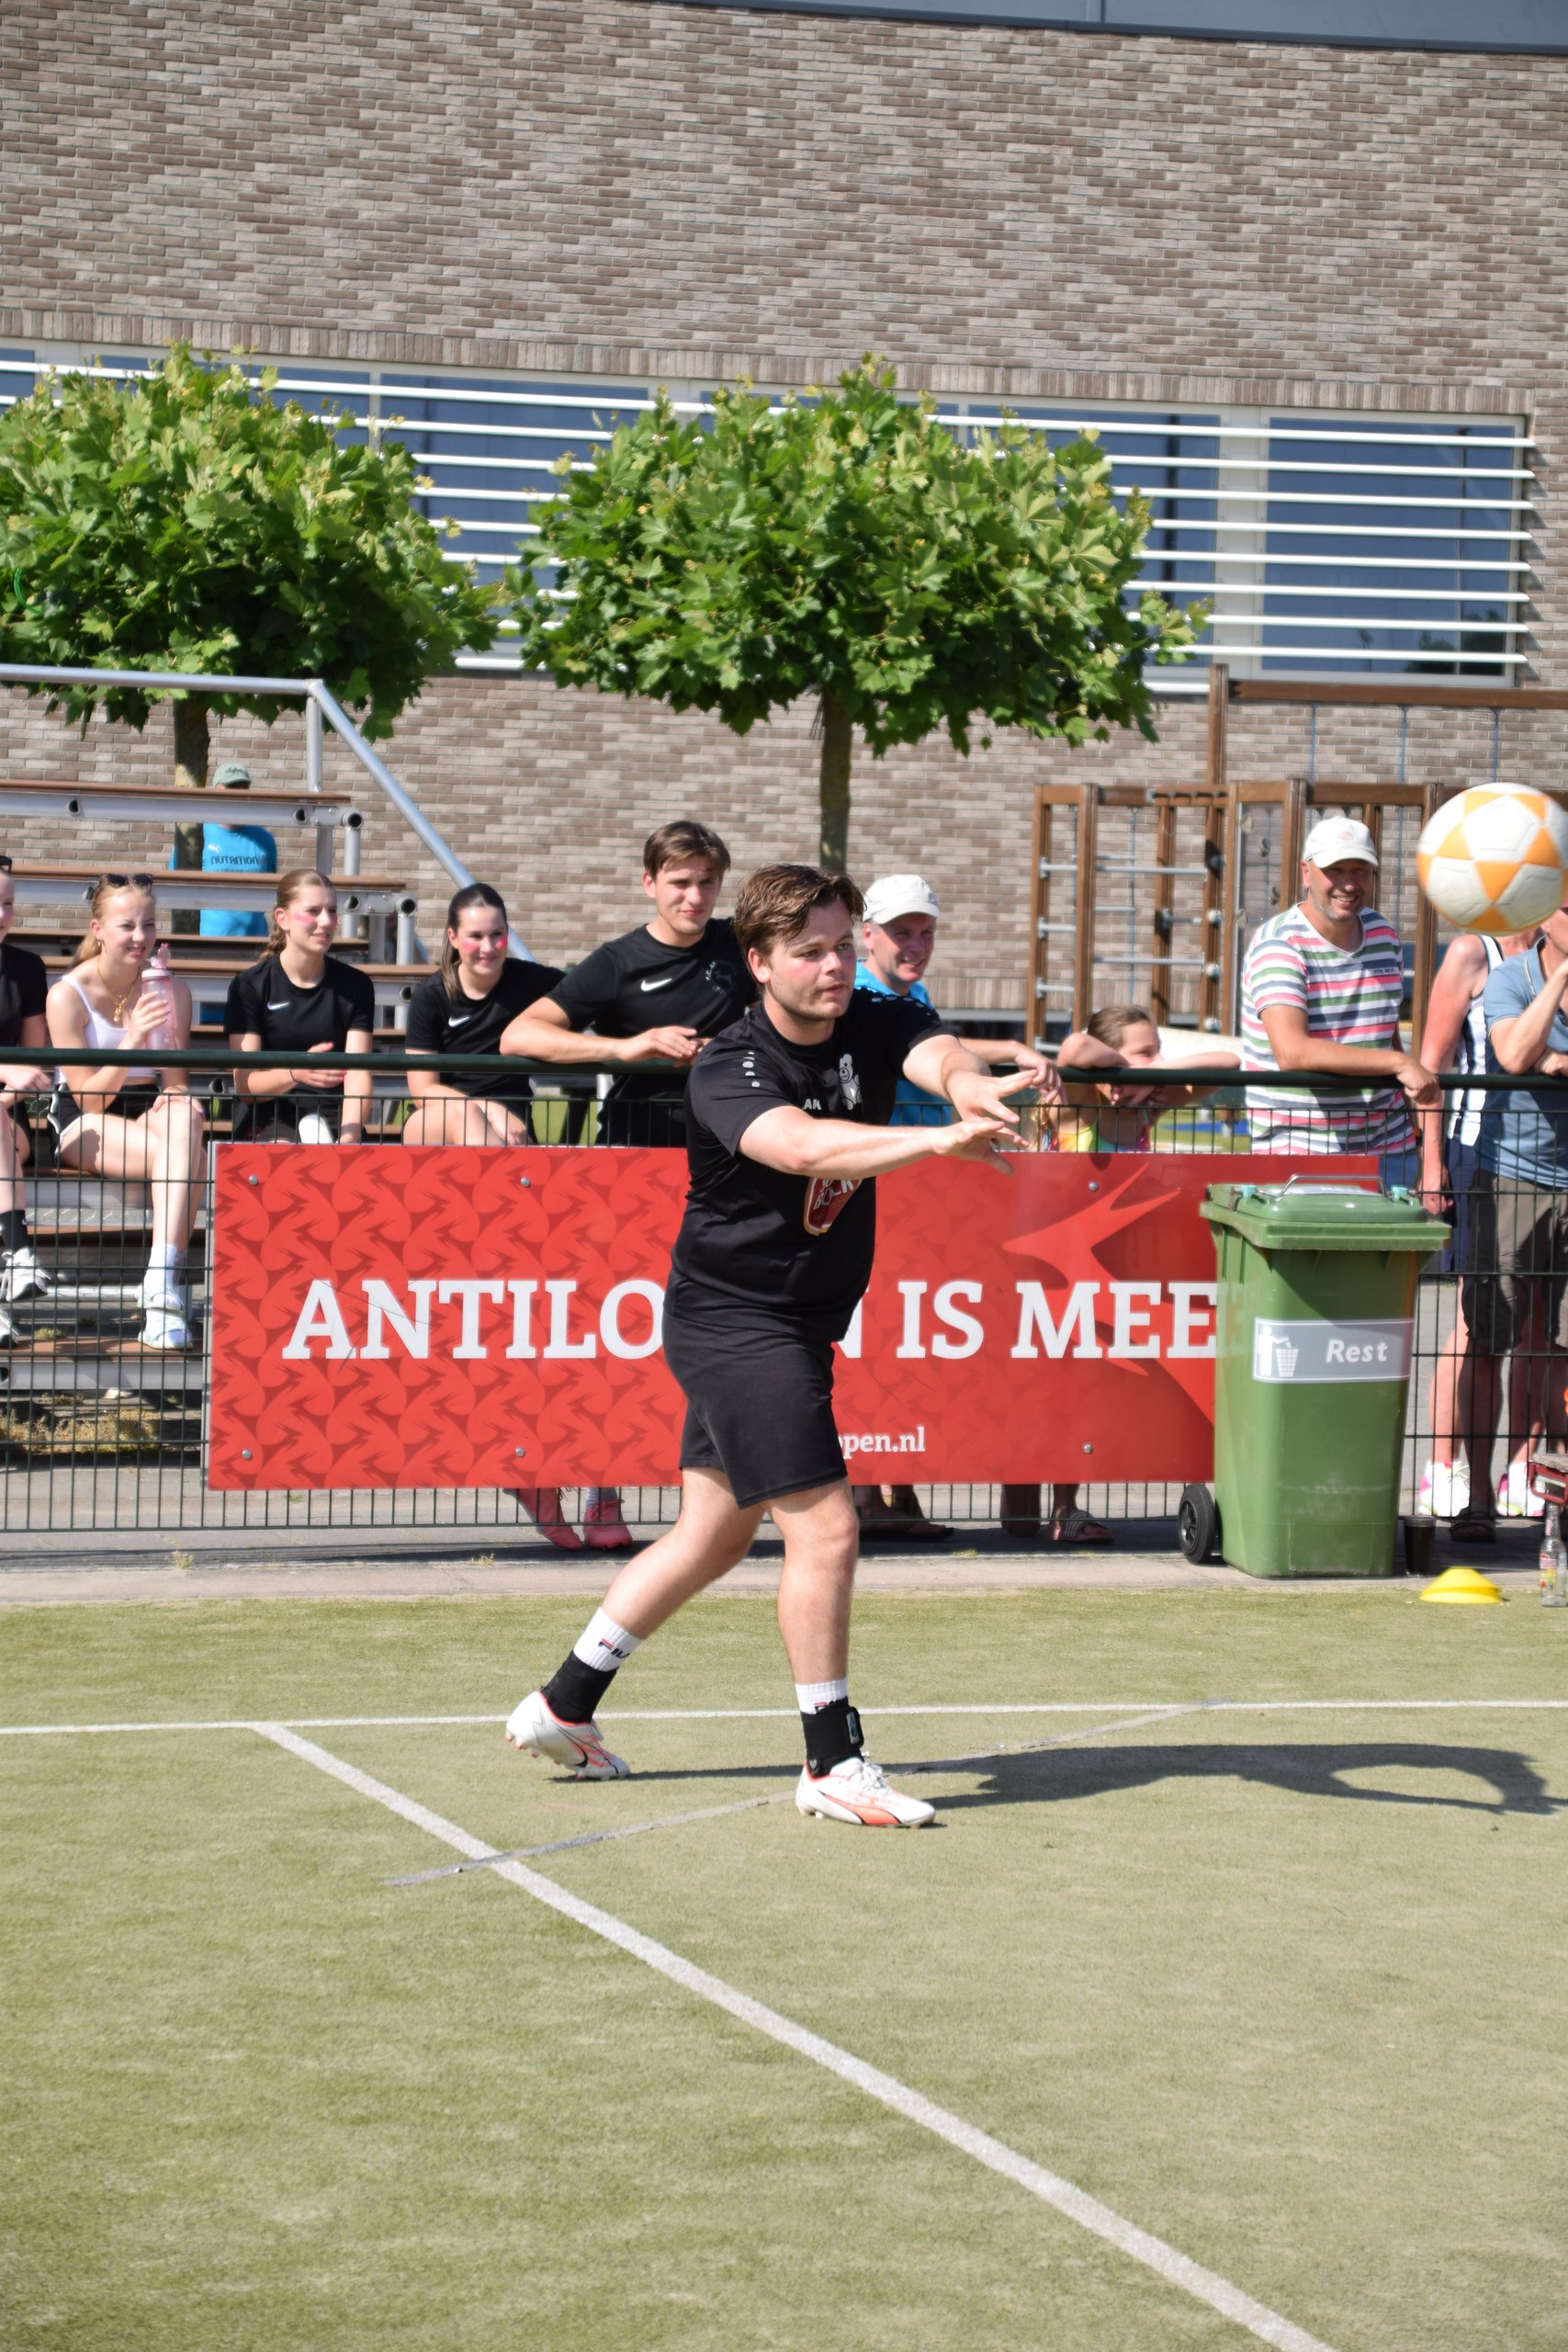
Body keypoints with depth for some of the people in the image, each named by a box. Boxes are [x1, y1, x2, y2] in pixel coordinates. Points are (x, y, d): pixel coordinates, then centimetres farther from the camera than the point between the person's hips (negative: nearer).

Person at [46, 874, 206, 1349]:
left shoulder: (171, 991, 1)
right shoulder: (67, 995, -10)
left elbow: (174, 1082, 5)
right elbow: (91, 1098, -12)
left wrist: (177, 1103, -20)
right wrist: (133, 1040, -26)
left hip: (147, 1111, 3)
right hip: (81, 1123, -3)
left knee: (184, 1115, -34)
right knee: (174, 1158, -34)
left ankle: (163, 1282, -43)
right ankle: (163, 1290, -36)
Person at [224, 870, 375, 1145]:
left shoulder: (354, 986, 7)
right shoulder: (249, 987, 0)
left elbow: (358, 1075, -4)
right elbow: (244, 1085, -7)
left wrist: (349, 1137, -23)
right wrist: (296, 1073, -29)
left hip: (333, 1118, 2)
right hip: (267, 1120, -2)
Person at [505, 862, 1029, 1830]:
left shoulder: (879, 1024, -4)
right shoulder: (728, 1071, -22)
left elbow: (944, 1055, -25)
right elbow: (801, 1144, -41)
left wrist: (969, 1085, -50)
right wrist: (935, 1139, -56)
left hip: (797, 1323, 8)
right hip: (734, 1322, -8)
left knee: (714, 1538, 17)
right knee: (826, 1528, -12)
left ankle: (564, 1706, 30)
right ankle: (834, 1762, 1)